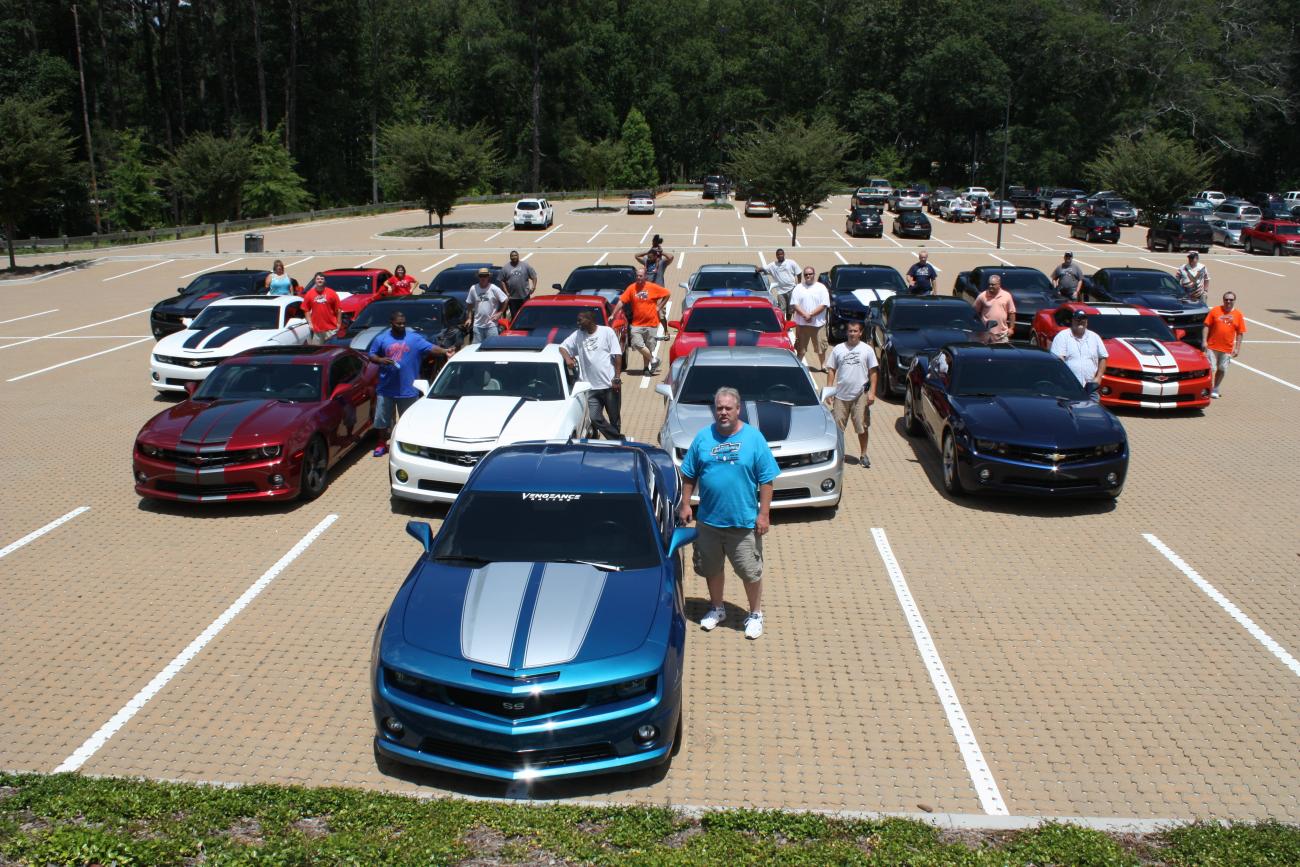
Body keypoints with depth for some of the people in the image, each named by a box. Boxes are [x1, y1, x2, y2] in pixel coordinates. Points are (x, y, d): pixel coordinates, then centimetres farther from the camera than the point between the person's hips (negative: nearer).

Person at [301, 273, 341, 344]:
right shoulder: (309, 294, 3)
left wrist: (338, 323, -3)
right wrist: (310, 323, -1)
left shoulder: (332, 293, -1)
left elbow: (337, 309, 1)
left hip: (331, 328, -1)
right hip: (316, 329, 1)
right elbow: (306, 310, 6)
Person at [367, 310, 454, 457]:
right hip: (386, 388, 1)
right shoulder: (381, 339, 4)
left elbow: (430, 348, -11)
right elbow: (371, 355, 9)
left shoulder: (415, 338, -1)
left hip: (408, 389, -1)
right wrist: (381, 360, -13)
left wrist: (444, 351, -30)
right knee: (382, 418, 9)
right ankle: (381, 444, 24)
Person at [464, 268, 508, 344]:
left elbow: (504, 301, -1)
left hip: (491, 324, -3)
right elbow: (469, 304, 10)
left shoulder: (494, 288, -7)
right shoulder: (473, 289, 0)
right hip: (478, 325, 3)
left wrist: (499, 313, -5)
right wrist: (469, 318, 6)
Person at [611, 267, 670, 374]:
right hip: (637, 323, 1)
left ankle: (647, 367, 20)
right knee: (637, 343, -13)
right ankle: (653, 360, 3)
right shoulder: (631, 288, -1)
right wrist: (613, 315, -5)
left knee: (649, 346, 4)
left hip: (651, 322, -1)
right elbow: (621, 301, 0)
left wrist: (659, 307, 1)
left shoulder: (653, 287, -4)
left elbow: (667, 294, 5)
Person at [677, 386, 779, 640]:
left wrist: (764, 513, -9)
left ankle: (755, 615, 26)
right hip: (709, 520, 3)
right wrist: (685, 505, 2)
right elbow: (689, 475, 7)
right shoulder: (703, 437, 0)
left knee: (751, 572, 6)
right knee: (711, 569, 16)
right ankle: (716, 608, 38)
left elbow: (766, 480, -5)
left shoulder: (754, 438, -6)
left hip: (744, 522, -3)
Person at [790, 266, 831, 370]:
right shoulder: (798, 288, 7)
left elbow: (824, 305, -6)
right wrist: (805, 315, -16)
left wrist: (811, 315, -16)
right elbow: (794, 304, -2)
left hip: (818, 323, -1)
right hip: (801, 323, 1)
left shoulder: (821, 288, 3)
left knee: (821, 346, 4)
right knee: (800, 347, 5)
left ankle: (823, 365, 17)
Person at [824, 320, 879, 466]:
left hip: (860, 395, -1)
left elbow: (873, 372, 2)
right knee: (837, 427, 4)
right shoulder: (838, 349, 4)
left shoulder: (867, 350, 2)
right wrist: (828, 389, -2)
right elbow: (831, 370, 6)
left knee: (862, 427, 3)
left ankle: (863, 455, 16)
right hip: (841, 395, 1)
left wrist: (872, 392, -6)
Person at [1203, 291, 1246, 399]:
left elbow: (1240, 333, 6)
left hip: (1227, 348, 2)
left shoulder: (1238, 315, 3)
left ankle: (1215, 389, 24)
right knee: (1210, 368, -3)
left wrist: (1237, 348, 1)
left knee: (1221, 370, 9)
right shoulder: (1215, 311, -1)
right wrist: (1204, 341, -7)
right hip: (1212, 346, -2)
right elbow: (1207, 326, 0)